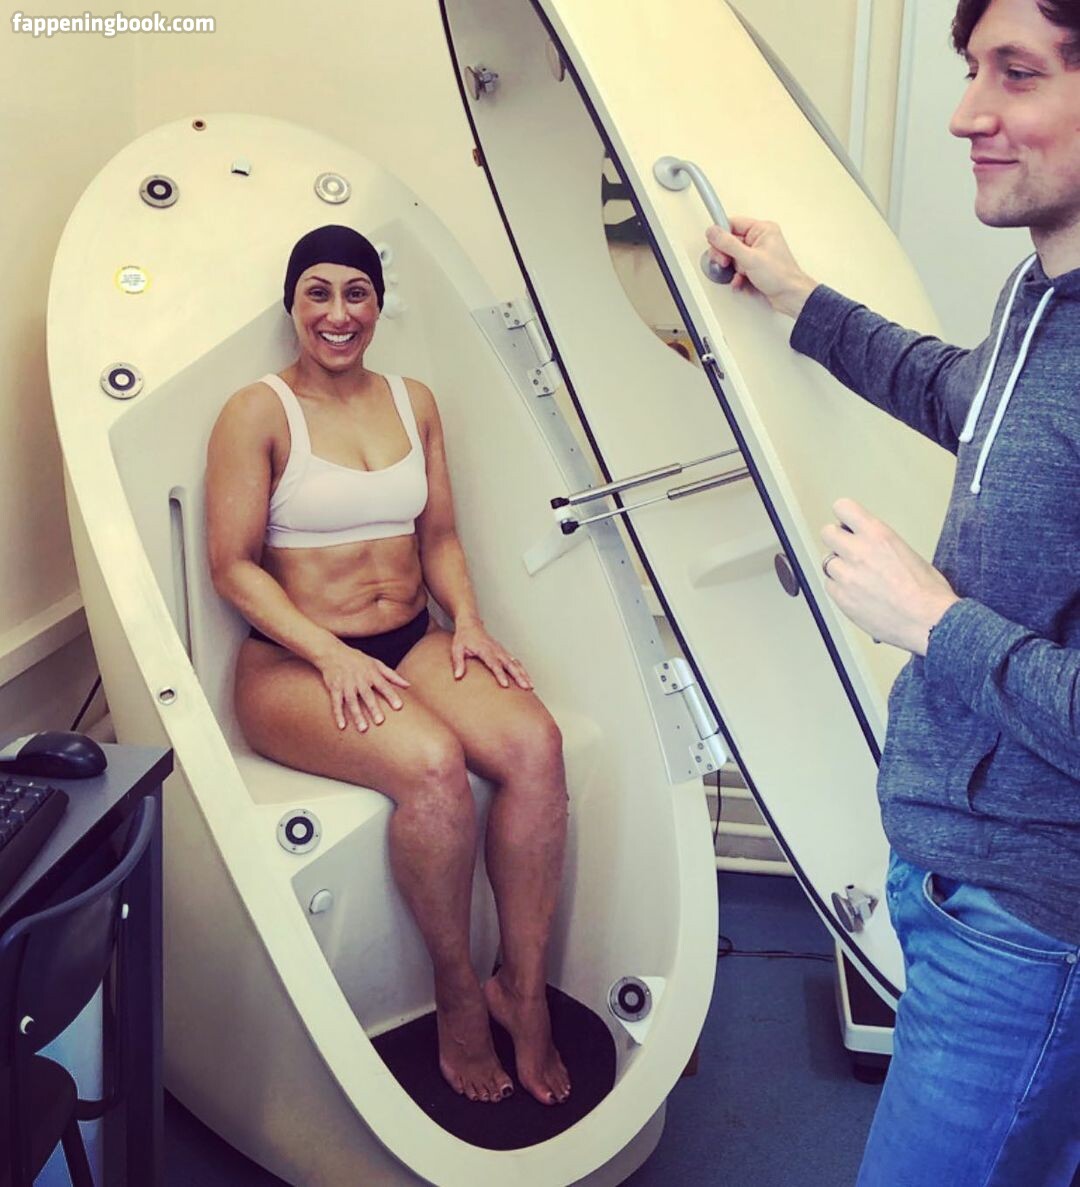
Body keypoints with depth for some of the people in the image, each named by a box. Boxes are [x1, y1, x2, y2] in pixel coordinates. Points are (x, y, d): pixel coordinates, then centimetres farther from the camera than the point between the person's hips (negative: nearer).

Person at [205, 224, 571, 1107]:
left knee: (535, 743, -25)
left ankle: (524, 986, -9)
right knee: (433, 764, -33)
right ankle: (457, 993, -9)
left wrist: (468, 622, -3)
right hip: (296, 665, -4)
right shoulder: (259, 413, -3)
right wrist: (332, 657, -18)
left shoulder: (414, 401, 14)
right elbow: (233, 564, -7)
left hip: (412, 644, 5)